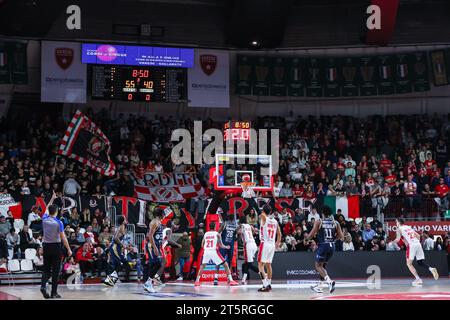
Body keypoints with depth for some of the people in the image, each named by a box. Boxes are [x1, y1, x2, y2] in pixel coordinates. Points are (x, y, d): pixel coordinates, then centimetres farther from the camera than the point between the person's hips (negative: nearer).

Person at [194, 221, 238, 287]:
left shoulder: (205, 234, 16)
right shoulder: (217, 234, 5)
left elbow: (202, 245, 20)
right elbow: (221, 245, 3)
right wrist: (226, 247, 23)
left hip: (206, 252, 3)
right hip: (214, 251, -3)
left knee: (202, 266, 24)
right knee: (226, 265, 7)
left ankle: (197, 281, 14)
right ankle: (231, 280, -2)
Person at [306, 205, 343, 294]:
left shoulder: (319, 222, -5)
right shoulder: (335, 223, 5)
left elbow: (312, 234, -6)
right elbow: (341, 237, 3)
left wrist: (307, 239, 14)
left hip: (323, 246, -5)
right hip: (332, 246, 5)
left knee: (318, 266, 4)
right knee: (323, 265, 20)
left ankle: (329, 281, -18)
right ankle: (319, 286, 24)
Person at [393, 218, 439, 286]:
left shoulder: (399, 229, 6)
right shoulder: (409, 227, 26)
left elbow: (398, 239, -3)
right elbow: (418, 236, 23)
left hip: (411, 245, -6)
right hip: (418, 244, 6)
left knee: (409, 263, 3)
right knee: (421, 262, 12)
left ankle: (418, 279, -11)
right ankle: (431, 269, -17)